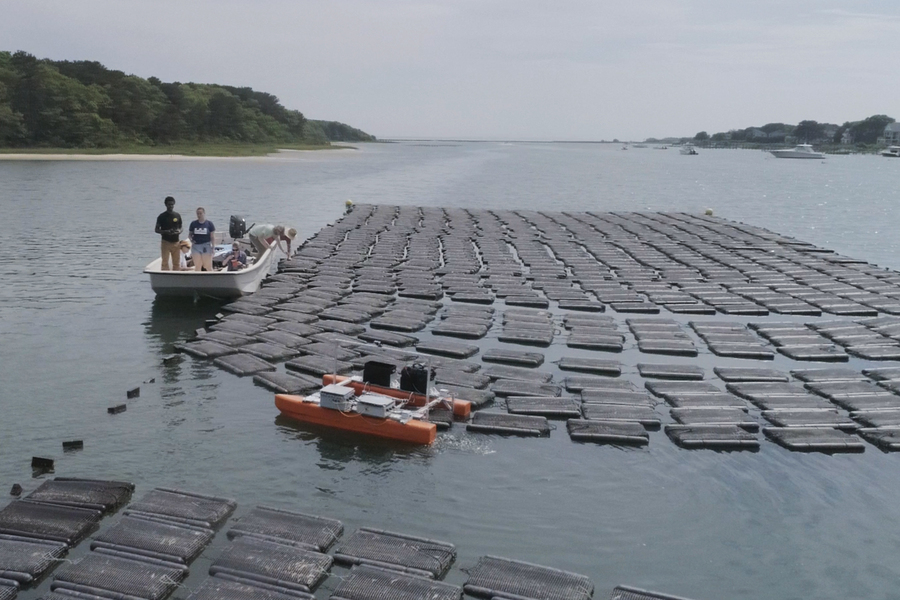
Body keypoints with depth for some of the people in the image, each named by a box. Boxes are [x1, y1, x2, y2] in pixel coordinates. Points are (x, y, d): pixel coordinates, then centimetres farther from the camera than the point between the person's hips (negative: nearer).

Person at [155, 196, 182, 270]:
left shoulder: (177, 216, 8)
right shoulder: (162, 216, -2)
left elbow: (180, 227, 16)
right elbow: (157, 230, -2)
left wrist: (179, 231, -8)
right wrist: (166, 232, -19)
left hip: (176, 242, 4)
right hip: (165, 242, -4)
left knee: (177, 263, 7)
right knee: (165, 262, -4)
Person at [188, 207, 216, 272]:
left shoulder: (209, 223, 0)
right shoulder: (193, 224, 5)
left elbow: (212, 237, 0)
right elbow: (189, 234, 15)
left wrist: (213, 247, -5)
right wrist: (191, 239, -7)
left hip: (206, 246, -2)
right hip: (196, 246, 2)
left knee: (208, 266, 1)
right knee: (197, 266, 6)